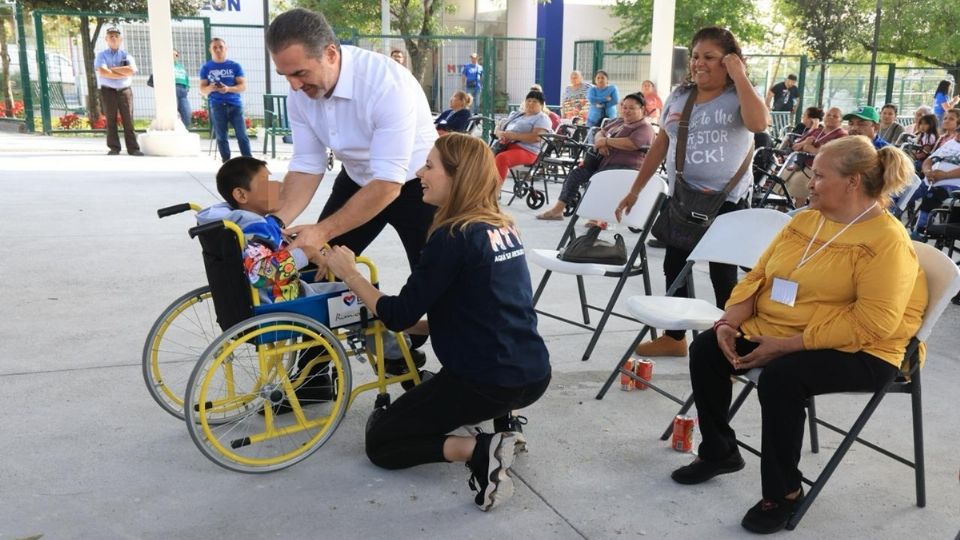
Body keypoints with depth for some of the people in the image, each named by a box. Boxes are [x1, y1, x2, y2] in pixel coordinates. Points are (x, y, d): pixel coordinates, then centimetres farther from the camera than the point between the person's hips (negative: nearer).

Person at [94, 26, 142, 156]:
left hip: (125, 91, 1)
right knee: (111, 121, 0)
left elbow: (132, 70, -11)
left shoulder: (126, 56, 10)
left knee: (128, 120, -2)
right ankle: (114, 148, 3)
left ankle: (133, 148, -1)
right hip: (108, 91, -1)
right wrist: (124, 73, -11)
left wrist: (112, 69, -9)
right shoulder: (102, 55, 6)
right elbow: (103, 72, -13)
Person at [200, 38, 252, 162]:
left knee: (242, 135, -4)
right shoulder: (206, 68, 9)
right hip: (217, 106, 1)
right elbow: (202, 89, 8)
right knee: (221, 137, 2)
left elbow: (243, 86, 0)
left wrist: (228, 89, -18)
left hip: (235, 105, -1)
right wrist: (210, 88, -16)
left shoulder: (235, 66, 5)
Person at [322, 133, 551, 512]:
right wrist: (413, 322, 16)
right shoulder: (504, 227, 9)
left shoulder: (453, 237, -16)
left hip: (488, 383, -8)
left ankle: (478, 449, -8)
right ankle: (502, 421, 14)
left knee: (380, 442, 11)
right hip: (534, 375, 8)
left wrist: (348, 273, 1)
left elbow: (399, 316, -11)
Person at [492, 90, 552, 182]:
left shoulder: (542, 118, 4)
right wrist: (500, 134, -3)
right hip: (505, 146, 7)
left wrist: (513, 135, -17)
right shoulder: (516, 114, 26)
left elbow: (536, 137, -13)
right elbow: (498, 128, 23)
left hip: (525, 150, -7)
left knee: (501, 158, -35)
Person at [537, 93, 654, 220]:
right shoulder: (619, 122, 21)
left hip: (626, 167, -9)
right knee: (576, 174, 0)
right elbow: (601, 133, 18)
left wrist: (606, 141, -14)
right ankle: (557, 210, 3)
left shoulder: (645, 128, -6)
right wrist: (600, 144, -8)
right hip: (604, 162, 9)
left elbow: (632, 144, -24)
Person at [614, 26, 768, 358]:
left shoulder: (738, 97, -5)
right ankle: (673, 337, 28)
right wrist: (635, 189, 12)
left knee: (723, 275, -2)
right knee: (674, 267, 13)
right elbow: (660, 145, 13)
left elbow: (758, 123, -28)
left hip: (726, 201, -5)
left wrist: (739, 77, -19)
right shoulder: (678, 97, 8)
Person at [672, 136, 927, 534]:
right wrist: (729, 322, -9)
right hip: (772, 333, 8)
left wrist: (787, 345, -27)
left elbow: (872, 322, -25)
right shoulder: (804, 220, 8)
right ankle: (719, 452, 12)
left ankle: (784, 492, -11)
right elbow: (757, 276, 10)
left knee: (781, 378, -33)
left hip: (857, 352, -8)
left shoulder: (887, 240, -16)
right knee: (706, 348, -7)